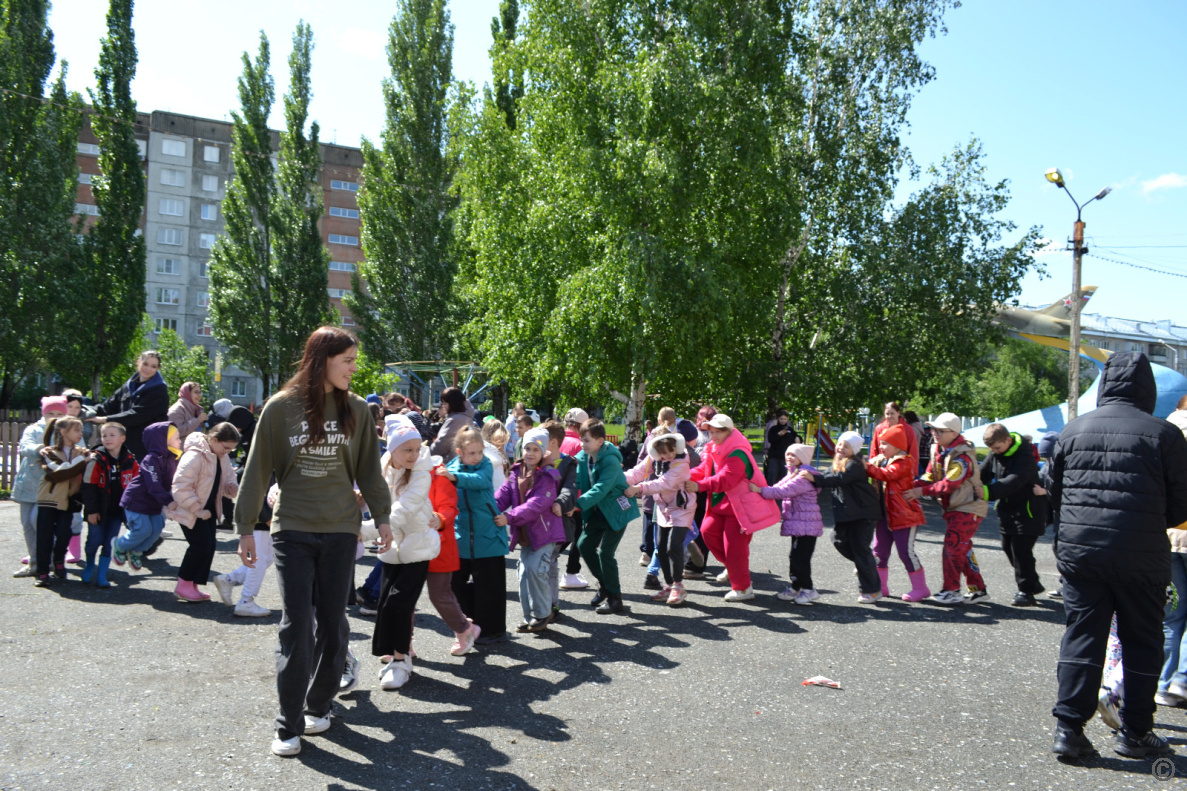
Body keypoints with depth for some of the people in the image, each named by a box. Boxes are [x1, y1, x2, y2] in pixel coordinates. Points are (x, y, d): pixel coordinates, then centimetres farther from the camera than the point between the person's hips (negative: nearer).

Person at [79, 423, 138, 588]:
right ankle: (90, 566, 32)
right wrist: (91, 510, -11)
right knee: (94, 541, 5)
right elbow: (88, 487, -9)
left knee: (109, 544, 4)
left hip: (117, 511, 2)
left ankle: (101, 576, 13)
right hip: (98, 510, -2)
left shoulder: (130, 461, 0)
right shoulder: (96, 460, -9)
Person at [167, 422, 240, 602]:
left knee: (209, 545, 6)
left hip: (207, 509, 9)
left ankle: (193, 586, 17)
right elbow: (181, 487, -26)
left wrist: (231, 487, -9)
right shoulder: (195, 455, -23)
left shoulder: (222, 457, 4)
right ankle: (183, 586, 3)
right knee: (201, 545, -11)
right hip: (190, 511, -9)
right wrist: (197, 509, -24)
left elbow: (227, 479, 15)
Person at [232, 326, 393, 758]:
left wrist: (381, 516, 9)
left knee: (332, 622, 7)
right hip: (292, 530, -2)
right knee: (297, 624, -3)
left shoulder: (356, 409, 4)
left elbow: (368, 468, 11)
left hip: (340, 530, 2)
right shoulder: (281, 407, -3)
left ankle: (319, 705, 26)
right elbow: (258, 469, 2)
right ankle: (289, 726, 7)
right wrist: (246, 526, 3)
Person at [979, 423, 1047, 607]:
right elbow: (983, 473, 4)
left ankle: (1026, 591, 0)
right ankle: (1032, 583, 29)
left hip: (1028, 510, -8)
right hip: (1007, 508, 8)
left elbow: (1014, 482, -35)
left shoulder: (1025, 456, -23)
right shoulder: (995, 454, 2)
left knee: (1021, 548, -10)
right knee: (1008, 547, 13)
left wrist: (988, 491, -44)